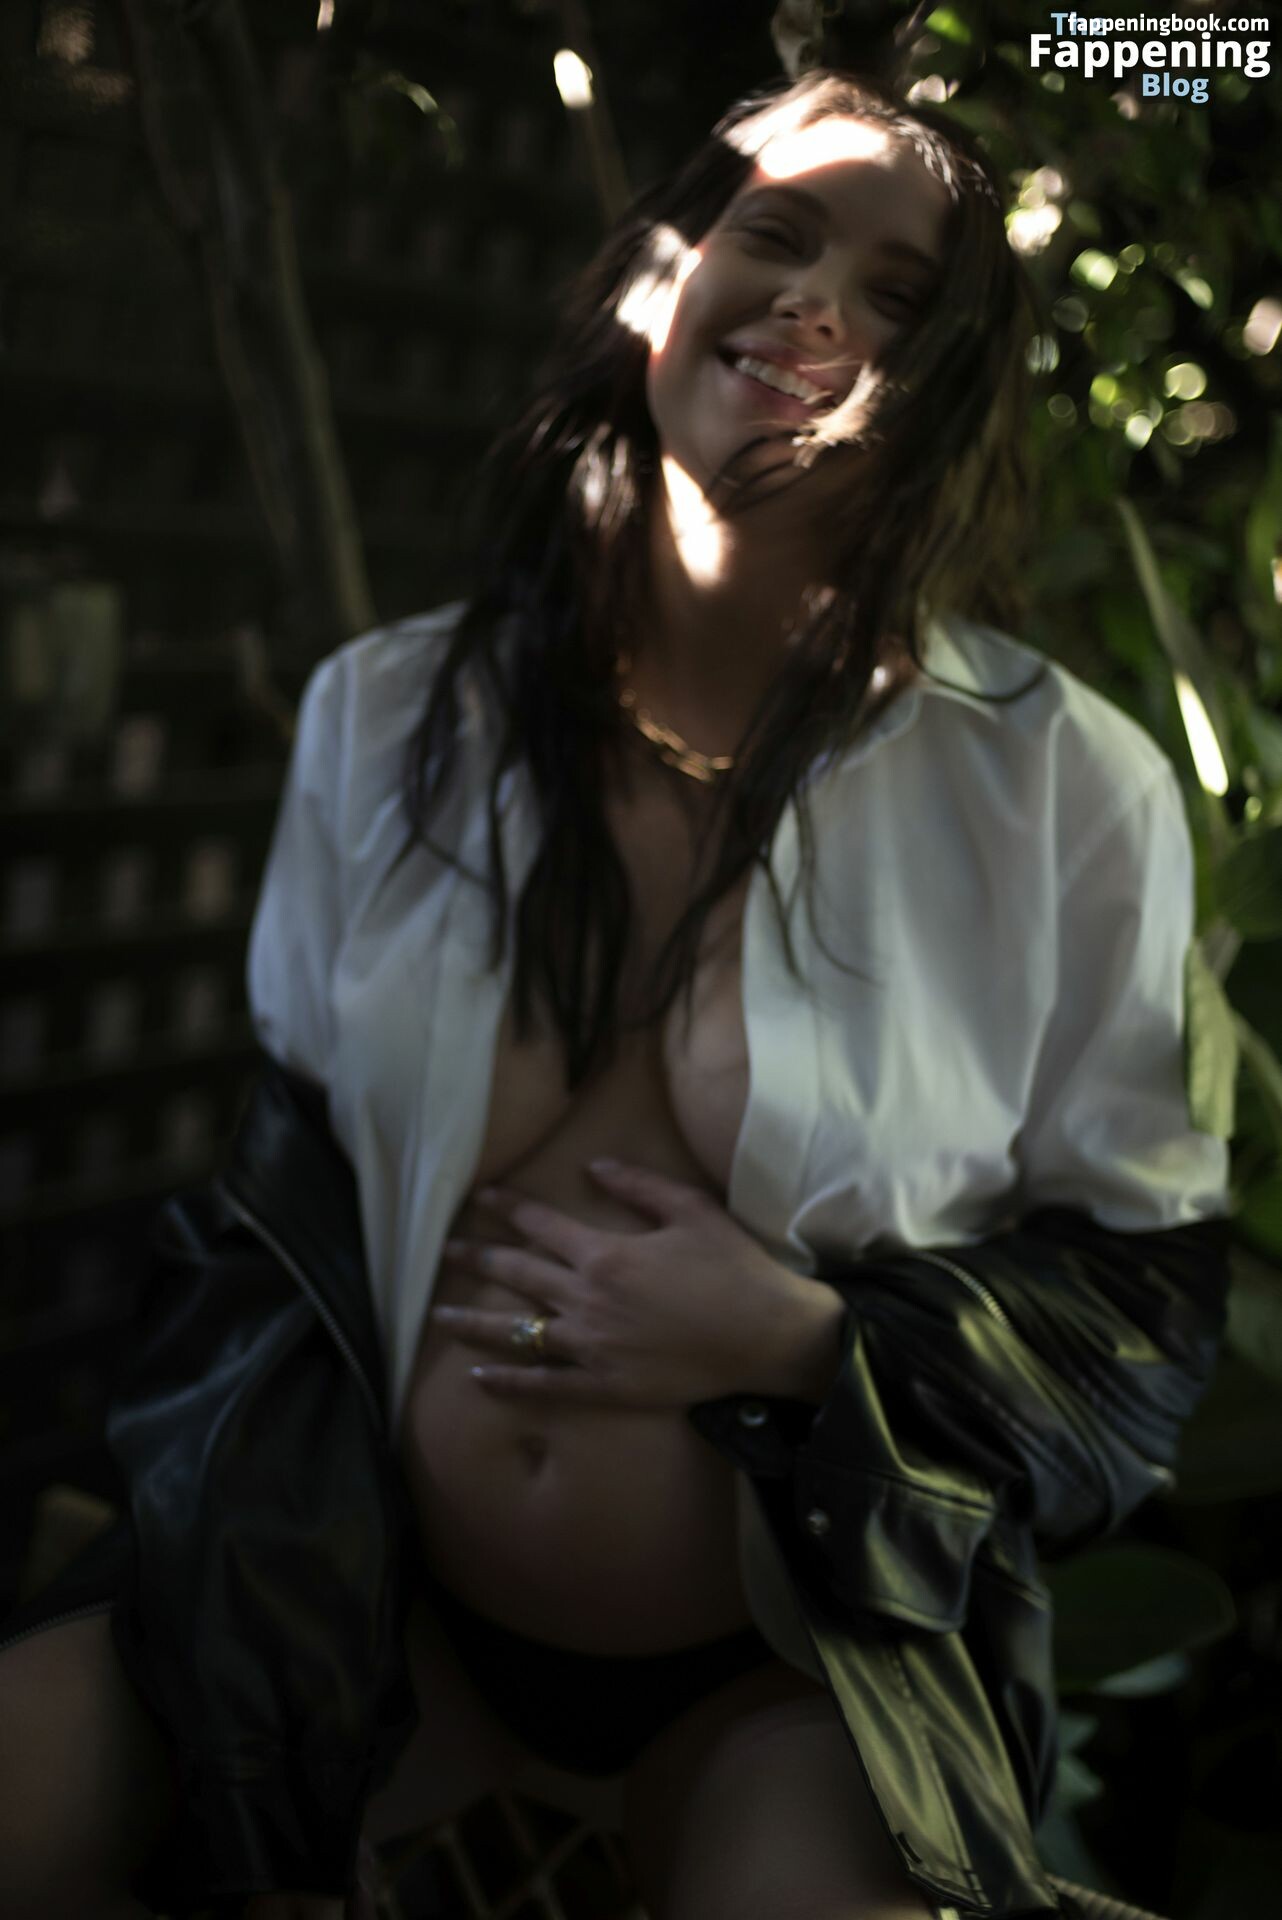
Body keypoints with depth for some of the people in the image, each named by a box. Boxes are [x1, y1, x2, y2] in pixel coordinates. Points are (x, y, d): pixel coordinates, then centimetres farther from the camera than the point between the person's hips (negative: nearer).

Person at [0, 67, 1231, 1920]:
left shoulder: (1069, 793, -10)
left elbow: (1145, 1294, -3)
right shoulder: (388, 719, -1)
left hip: (797, 1662, -2)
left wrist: (802, 1342, -19)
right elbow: (285, 1176, 6)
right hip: (391, 1598, 3)